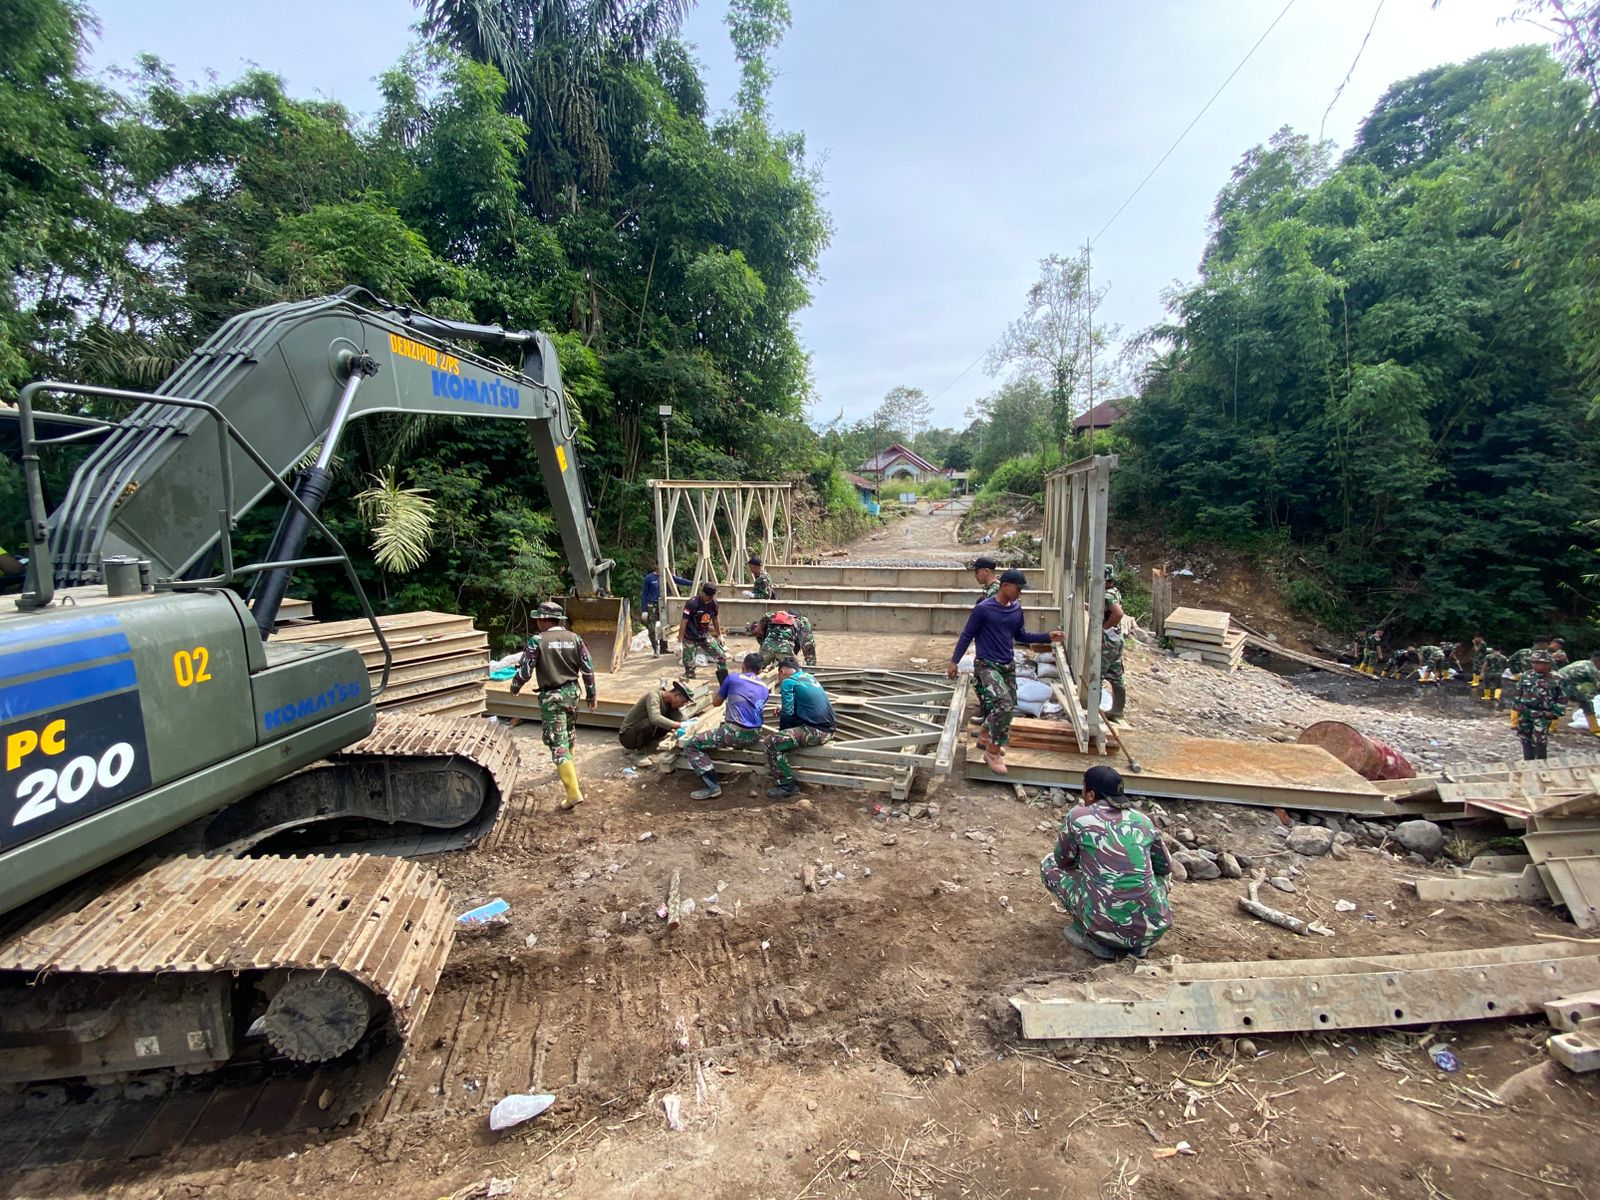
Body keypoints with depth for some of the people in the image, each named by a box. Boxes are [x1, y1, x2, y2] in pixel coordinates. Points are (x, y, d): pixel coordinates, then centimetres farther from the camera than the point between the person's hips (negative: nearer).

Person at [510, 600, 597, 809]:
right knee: (568, 733, 29)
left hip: (551, 697, -5)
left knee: (558, 744, -5)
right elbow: (588, 668, 2)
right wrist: (592, 694, 12)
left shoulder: (537, 641, -13)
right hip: (572, 692, 5)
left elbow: (525, 670, -10)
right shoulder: (574, 638, 0)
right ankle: (568, 767, 50)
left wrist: (514, 687, 11)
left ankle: (574, 793, -12)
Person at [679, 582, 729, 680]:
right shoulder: (692, 603, -22)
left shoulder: (714, 603, -5)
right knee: (689, 666, -4)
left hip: (705, 636, 6)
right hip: (690, 639, -5)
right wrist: (680, 641, -18)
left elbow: (715, 619, 12)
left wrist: (719, 635, 16)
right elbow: (684, 622, -19)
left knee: (722, 656, 3)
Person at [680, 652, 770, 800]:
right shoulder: (765, 688, 16)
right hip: (755, 736, 7)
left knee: (690, 746, 5)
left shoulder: (733, 677, 4)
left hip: (735, 733, -6)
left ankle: (712, 786, -8)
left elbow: (716, 702, 16)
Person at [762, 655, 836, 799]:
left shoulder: (788, 682, -6)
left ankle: (787, 786, -6)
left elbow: (787, 713, -9)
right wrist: (783, 709, 23)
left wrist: (782, 731, 9)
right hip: (827, 729, 9)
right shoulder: (809, 676, 17)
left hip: (816, 732, -9)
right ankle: (779, 767, 36)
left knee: (770, 742, -12)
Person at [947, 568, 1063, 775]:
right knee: (1004, 703, -24)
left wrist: (1047, 637, 5)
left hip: (1008, 665, 7)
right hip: (986, 665, -7)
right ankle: (993, 752, -7)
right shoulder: (983, 609, -15)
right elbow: (967, 635, -8)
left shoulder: (1016, 608, 5)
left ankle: (985, 736, 41)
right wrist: (954, 661, -7)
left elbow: (1020, 635, 15)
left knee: (1009, 707, 13)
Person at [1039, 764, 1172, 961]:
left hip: (1108, 928, -4)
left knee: (1049, 864, 17)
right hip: (1154, 929, 4)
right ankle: (1139, 943, 19)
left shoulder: (1077, 816, -2)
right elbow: (1165, 867, 26)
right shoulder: (1143, 820, 9)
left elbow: (1063, 861, 14)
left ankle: (1091, 938, 10)